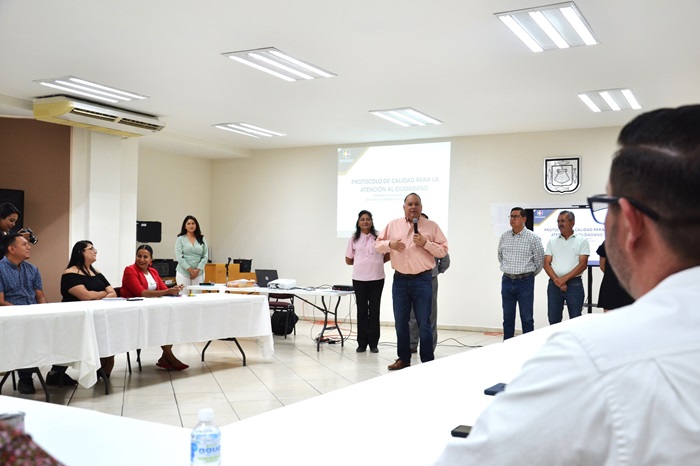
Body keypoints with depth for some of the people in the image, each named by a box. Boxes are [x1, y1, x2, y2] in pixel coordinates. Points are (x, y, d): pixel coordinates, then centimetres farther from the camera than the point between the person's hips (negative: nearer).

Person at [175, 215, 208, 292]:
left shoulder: (202, 239, 9)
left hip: (198, 273, 2)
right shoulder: (180, 239, 3)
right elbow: (179, 257, -4)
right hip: (183, 273, -2)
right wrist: (190, 270, -12)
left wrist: (198, 270, -7)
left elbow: (205, 256, 5)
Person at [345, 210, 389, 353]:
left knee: (374, 310, 3)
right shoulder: (354, 239, 7)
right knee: (361, 310, 5)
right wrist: (361, 262, 5)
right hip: (359, 279, 1)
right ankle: (362, 343, 11)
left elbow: (388, 255, 5)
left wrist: (376, 262, 1)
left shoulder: (379, 237, 2)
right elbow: (348, 260, 11)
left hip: (377, 278, -1)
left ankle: (373, 343, 10)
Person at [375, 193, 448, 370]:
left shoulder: (431, 226, 0)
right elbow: (378, 244, 11)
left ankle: (428, 362, 7)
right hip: (400, 280, 3)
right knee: (400, 322, 11)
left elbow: (443, 250, -2)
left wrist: (425, 243, -16)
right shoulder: (393, 225, 8)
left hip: (422, 280, -3)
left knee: (424, 323, -1)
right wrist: (390, 244, -10)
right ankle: (403, 358, 24)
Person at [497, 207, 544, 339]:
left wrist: (529, 275, 8)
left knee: (526, 317, 2)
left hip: (525, 281, -4)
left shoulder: (533, 238, -6)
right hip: (507, 280, 4)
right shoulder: (504, 237, 6)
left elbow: (540, 260, 0)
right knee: (508, 316, 10)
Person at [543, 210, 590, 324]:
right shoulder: (552, 241, 11)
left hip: (574, 284, -3)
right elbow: (546, 264, 5)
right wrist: (556, 280, -11)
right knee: (553, 320, 7)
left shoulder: (582, 240, 2)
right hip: (554, 284, 3)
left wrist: (564, 279, -14)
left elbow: (583, 264, -6)